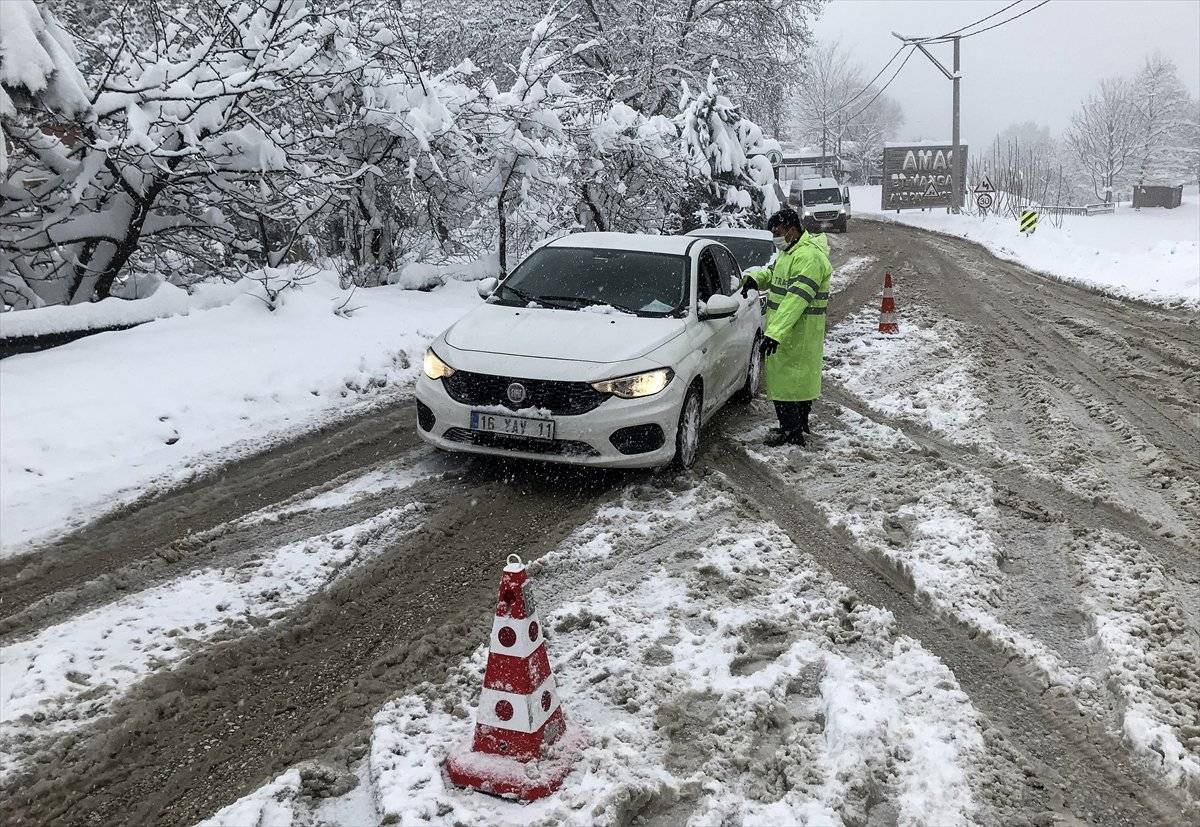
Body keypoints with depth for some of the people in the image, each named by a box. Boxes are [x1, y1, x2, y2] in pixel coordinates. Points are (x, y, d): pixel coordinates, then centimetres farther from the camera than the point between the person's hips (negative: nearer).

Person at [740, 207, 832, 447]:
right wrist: (755, 278, 1)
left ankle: (791, 431, 0)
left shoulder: (809, 257, -23)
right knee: (801, 377, 19)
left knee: (784, 379, -6)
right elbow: (773, 272, 25)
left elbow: (796, 298, -31)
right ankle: (800, 424, 31)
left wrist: (775, 332, -37)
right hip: (786, 328, 10)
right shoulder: (790, 251, 12)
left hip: (797, 331, -10)